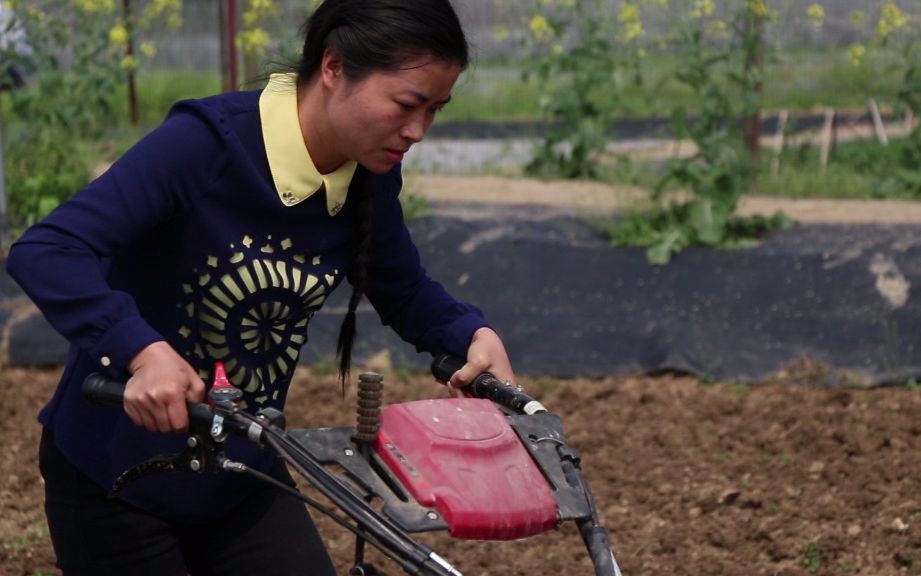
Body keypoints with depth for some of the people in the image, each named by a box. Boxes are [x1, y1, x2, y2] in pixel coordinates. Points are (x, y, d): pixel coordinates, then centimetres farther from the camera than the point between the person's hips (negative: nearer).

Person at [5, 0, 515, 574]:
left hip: (241, 479, 5)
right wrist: (144, 351, -45)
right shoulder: (208, 142, -24)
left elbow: (406, 294, 12)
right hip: (116, 477, -5)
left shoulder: (369, 181, -6)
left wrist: (474, 334, -8)